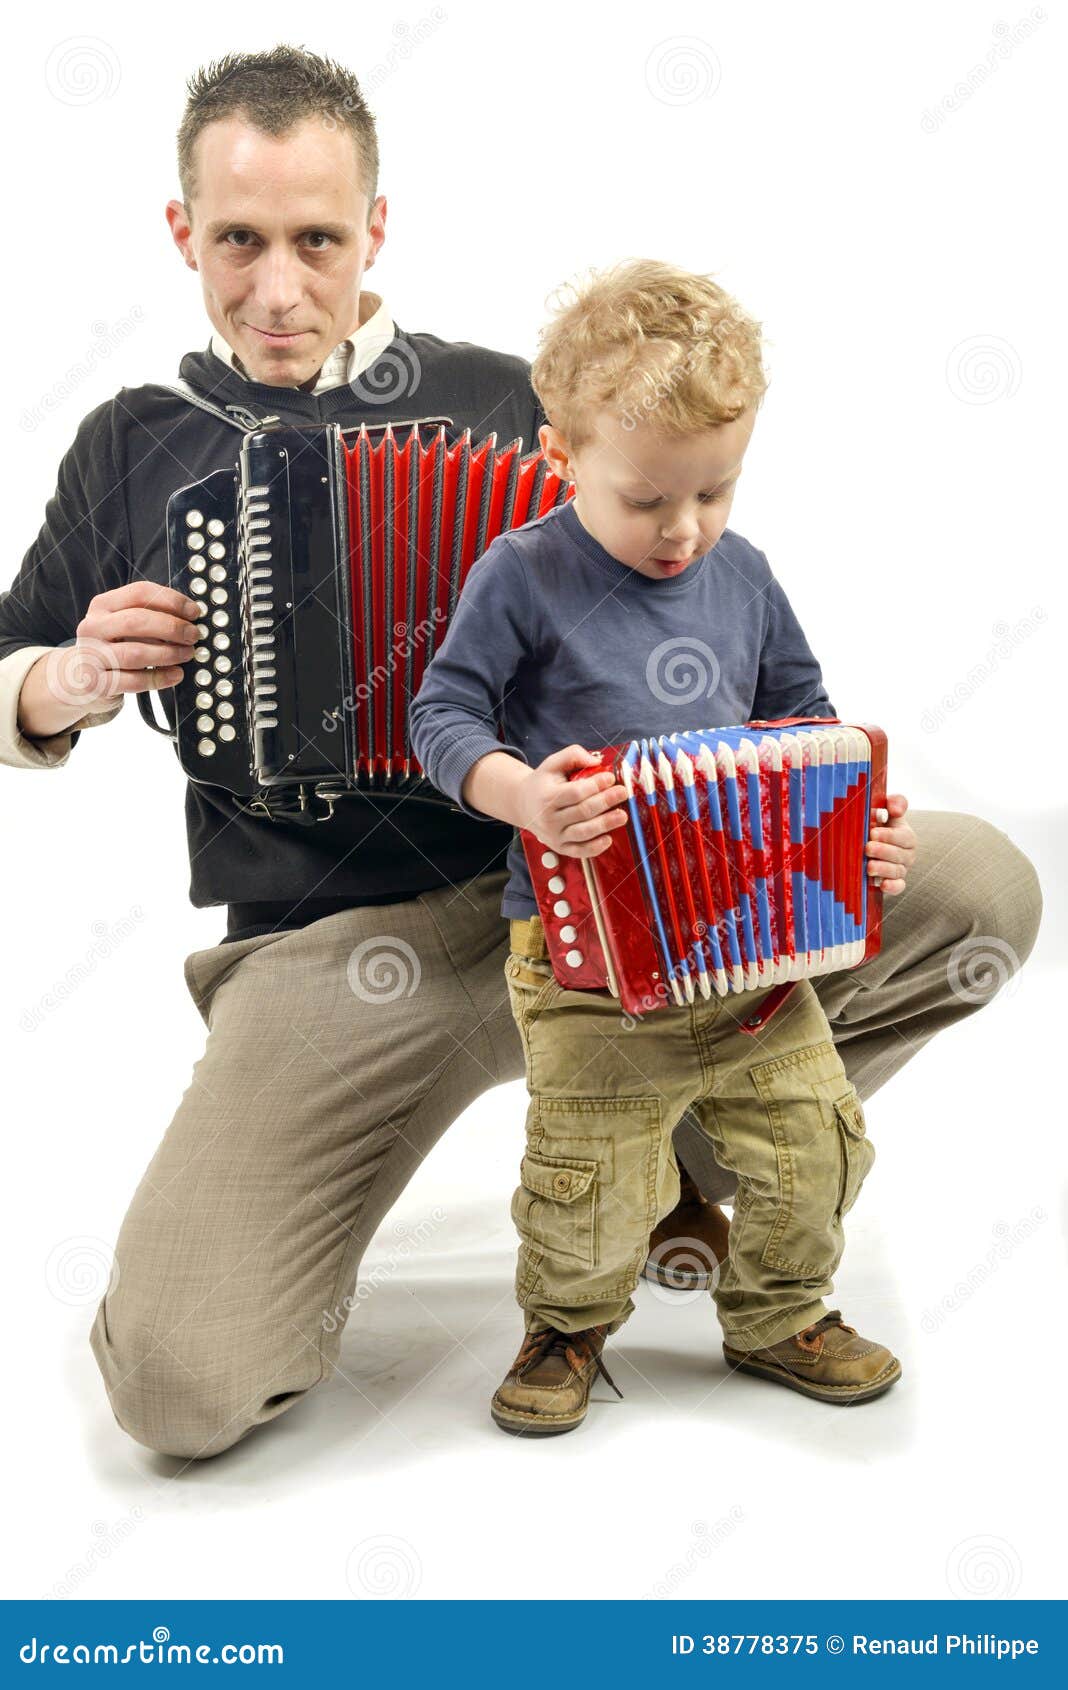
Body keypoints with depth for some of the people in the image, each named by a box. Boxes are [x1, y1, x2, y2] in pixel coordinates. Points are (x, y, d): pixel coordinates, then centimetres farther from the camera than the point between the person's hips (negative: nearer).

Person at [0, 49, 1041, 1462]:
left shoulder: (503, 398, 11)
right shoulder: (138, 447, 12)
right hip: (330, 956, -2)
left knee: (978, 880, -15)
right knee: (182, 1385, -22)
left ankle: (675, 1162, 7)